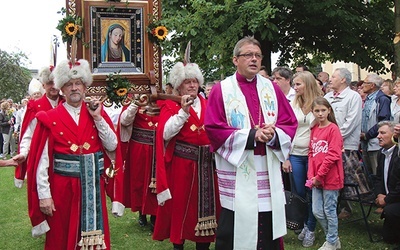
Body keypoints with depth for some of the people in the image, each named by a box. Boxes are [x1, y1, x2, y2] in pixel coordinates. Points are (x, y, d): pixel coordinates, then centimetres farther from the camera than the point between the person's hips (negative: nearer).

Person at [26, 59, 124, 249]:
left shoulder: (97, 114, 6)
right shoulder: (50, 119, -5)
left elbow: (112, 146, -2)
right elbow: (42, 160, -9)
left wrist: (98, 118, -9)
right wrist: (44, 194, -13)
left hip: (92, 187, 3)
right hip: (62, 188, -2)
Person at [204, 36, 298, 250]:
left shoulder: (272, 89, 10)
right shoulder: (221, 90, -1)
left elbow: (290, 123, 7)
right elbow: (213, 128, -9)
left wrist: (274, 134, -15)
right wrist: (251, 135, -16)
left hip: (268, 170, 4)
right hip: (236, 171, -3)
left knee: (268, 230, 8)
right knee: (235, 230, 1)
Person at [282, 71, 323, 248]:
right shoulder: (292, 104, 4)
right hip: (295, 155, 3)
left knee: (312, 193, 5)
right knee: (299, 193, 8)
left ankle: (310, 229, 17)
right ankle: (304, 225, 26)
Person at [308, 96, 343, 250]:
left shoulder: (333, 129, -11)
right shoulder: (314, 130, 9)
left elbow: (333, 155, -16)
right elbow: (311, 153, 10)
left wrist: (319, 176, -15)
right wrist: (311, 175, -1)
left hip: (330, 178, -7)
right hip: (316, 178, 7)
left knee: (329, 210, 4)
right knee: (317, 211, 11)